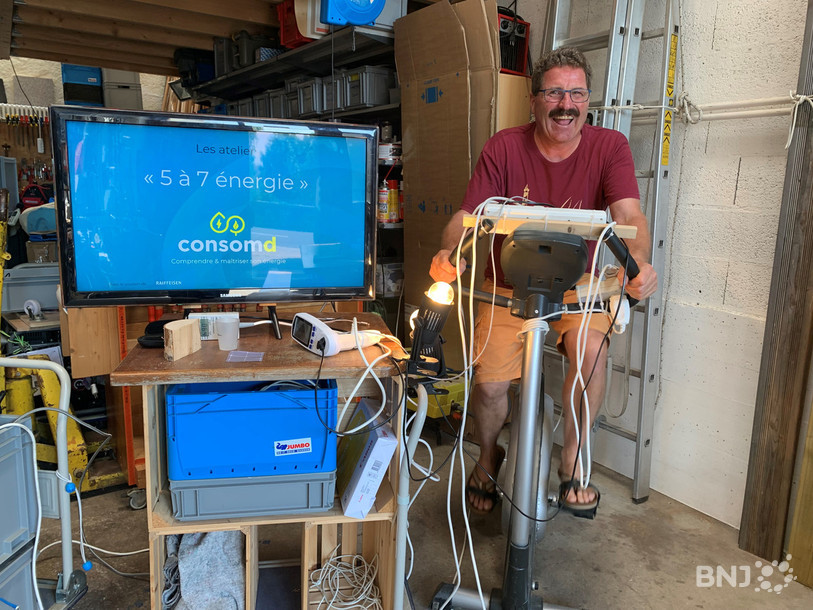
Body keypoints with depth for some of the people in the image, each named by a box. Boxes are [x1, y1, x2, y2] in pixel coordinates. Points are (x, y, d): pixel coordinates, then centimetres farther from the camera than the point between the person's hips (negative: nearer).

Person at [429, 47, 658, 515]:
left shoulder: (609, 147, -5)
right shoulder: (505, 147, -6)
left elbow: (629, 213, -20)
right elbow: (467, 216, -12)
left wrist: (639, 264, -42)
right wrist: (448, 253, -35)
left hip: (576, 285, 1)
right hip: (509, 284, 0)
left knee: (592, 347, -31)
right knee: (490, 383, -18)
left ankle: (574, 461, -3)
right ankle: (488, 458, 18)